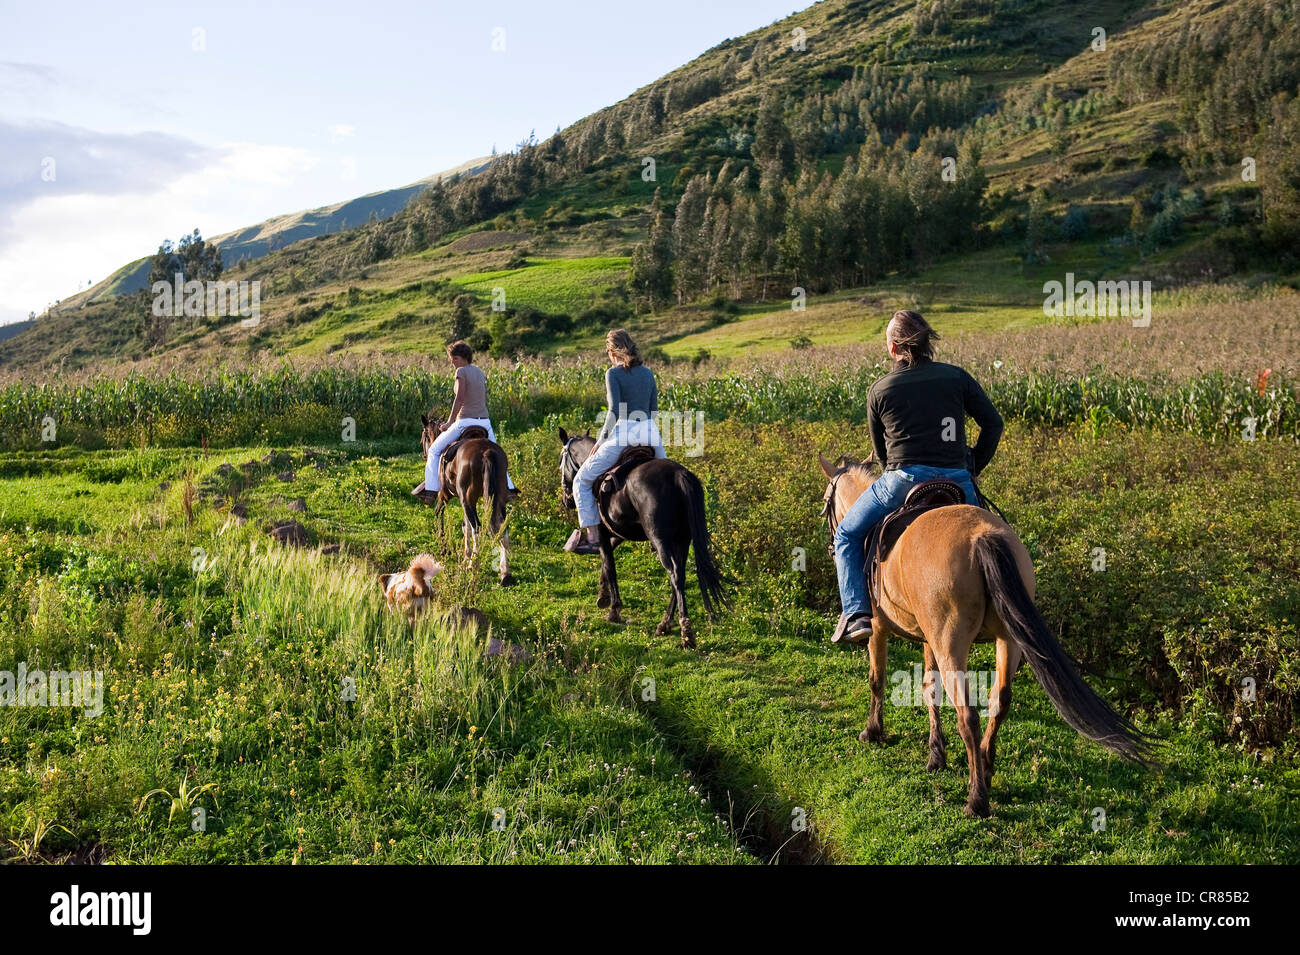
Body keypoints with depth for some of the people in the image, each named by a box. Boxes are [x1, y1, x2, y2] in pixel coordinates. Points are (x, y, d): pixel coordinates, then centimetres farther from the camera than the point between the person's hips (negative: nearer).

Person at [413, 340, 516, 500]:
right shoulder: (480, 372, 14)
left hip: (466, 421, -7)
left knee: (434, 450, 8)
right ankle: (508, 487, 14)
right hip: (485, 421, 7)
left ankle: (431, 486, 2)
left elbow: (459, 398, -18)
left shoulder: (462, 371, -9)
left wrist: (450, 422, -13)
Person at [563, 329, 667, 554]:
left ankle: (591, 537, 4)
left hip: (624, 433, -5)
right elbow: (654, 409, 15)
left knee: (582, 481, 9)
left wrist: (602, 439, -3)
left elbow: (615, 410, -13)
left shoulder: (613, 373, -5)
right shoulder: (648, 373, 13)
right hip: (650, 431, 6)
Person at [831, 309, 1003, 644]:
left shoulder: (879, 391, 4)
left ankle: (856, 614, 0)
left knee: (848, 534, 15)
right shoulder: (957, 377, 7)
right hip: (957, 480, 3)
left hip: (903, 479, -2)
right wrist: (975, 466, 15)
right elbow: (993, 422, 6)